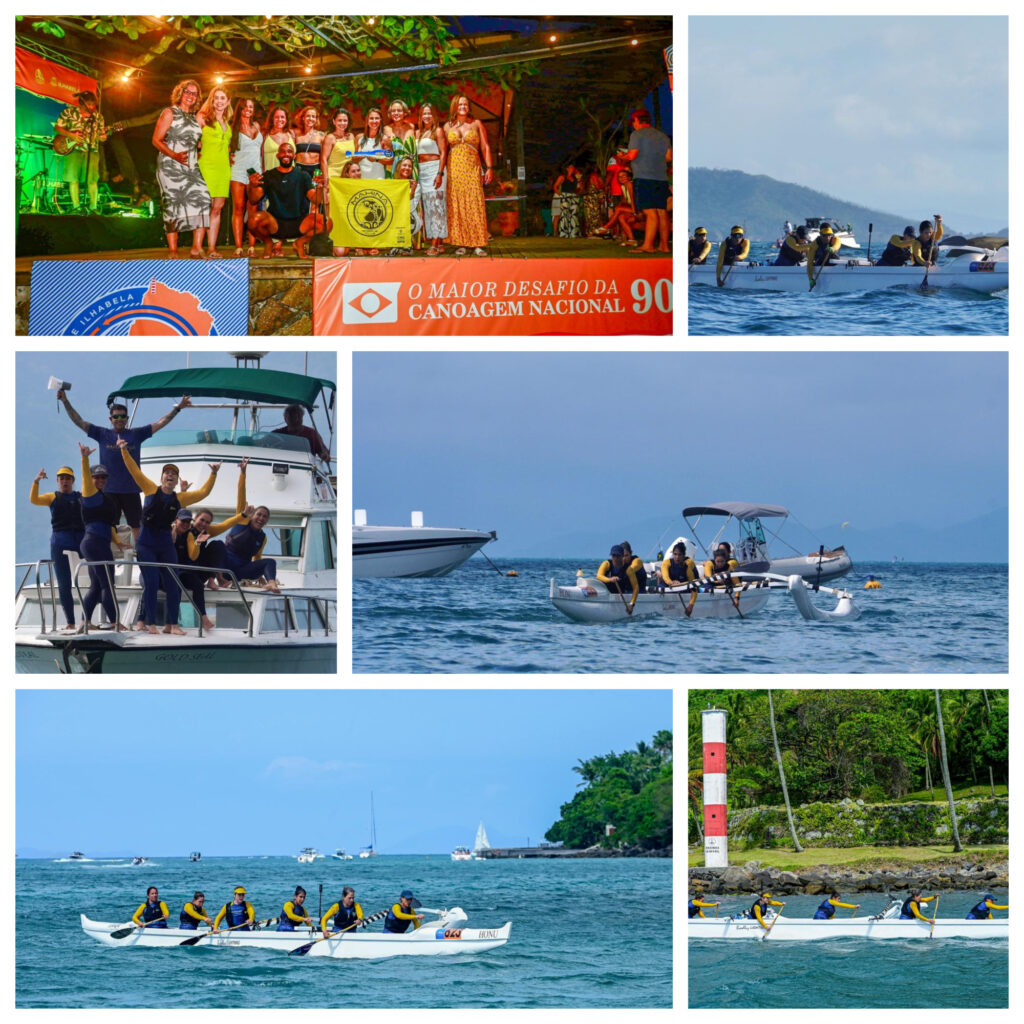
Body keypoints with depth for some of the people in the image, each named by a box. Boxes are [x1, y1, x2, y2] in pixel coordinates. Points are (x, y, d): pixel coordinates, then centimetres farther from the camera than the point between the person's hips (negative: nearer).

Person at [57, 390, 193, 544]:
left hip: (131, 490, 0)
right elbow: (79, 422, 3)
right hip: (109, 490, 0)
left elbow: (160, 423, 6)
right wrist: (65, 402, -3)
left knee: (137, 527, 3)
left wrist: (177, 408, 1)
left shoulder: (136, 434, 6)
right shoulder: (102, 434, 5)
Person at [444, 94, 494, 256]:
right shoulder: (448, 127, 11)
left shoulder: (476, 124, 9)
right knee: (456, 205, -3)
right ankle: (461, 244, 0)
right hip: (454, 169, 1)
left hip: (472, 169, -1)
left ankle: (478, 245, -8)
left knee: (475, 204, -8)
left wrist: (489, 167, -3)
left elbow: (485, 147, 7)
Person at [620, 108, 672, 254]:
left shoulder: (637, 135, -2)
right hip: (661, 178, 6)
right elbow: (669, 157, 12)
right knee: (662, 212, 7)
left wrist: (624, 156, 10)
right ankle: (664, 245, 8)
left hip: (644, 177, -6)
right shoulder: (662, 136, 16)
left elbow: (632, 155, -11)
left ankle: (648, 245, -16)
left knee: (651, 213, -13)